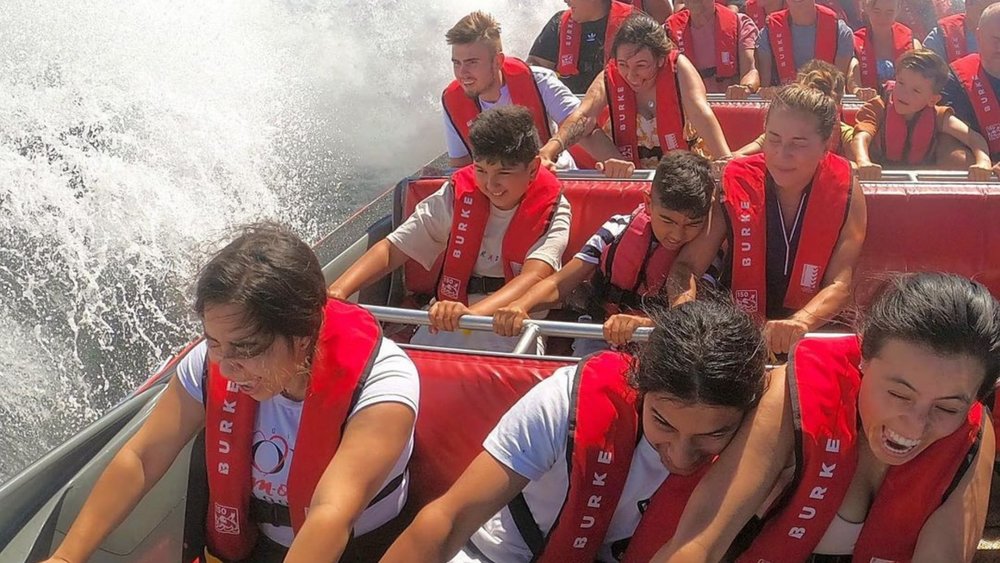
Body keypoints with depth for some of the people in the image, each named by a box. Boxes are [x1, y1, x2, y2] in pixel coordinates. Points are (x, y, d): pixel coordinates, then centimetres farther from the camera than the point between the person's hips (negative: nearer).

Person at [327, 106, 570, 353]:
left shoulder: (552, 212, -8)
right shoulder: (458, 194, 0)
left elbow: (534, 276, -27)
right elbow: (392, 248, -4)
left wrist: (473, 313, -47)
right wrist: (337, 292, -23)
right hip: (448, 321, 2)